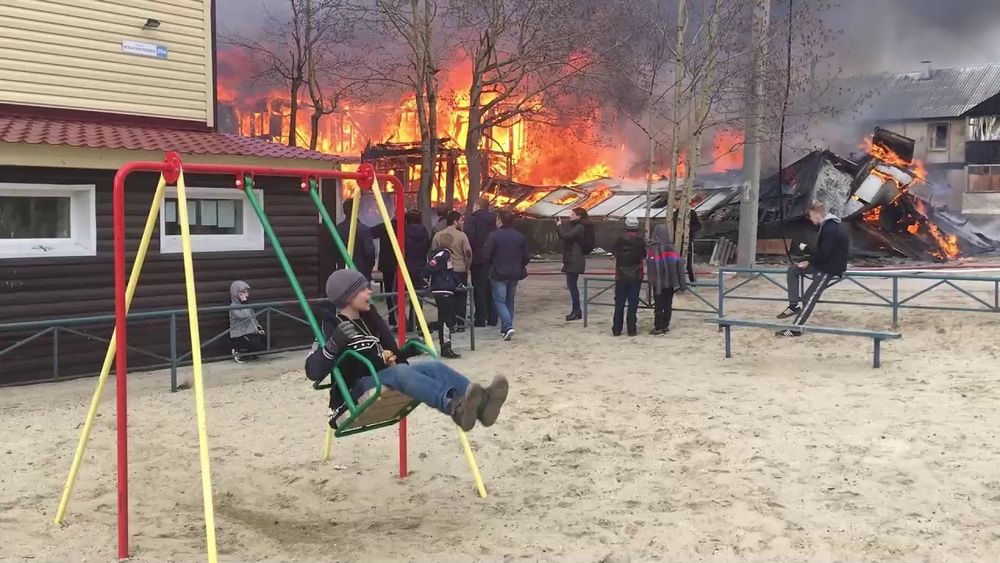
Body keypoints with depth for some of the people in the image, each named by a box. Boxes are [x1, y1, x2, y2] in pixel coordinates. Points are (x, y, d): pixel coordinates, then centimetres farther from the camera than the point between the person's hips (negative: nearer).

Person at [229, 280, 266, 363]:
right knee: (261, 347, -21)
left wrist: (259, 328, 7)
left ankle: (250, 354, 16)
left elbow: (253, 318, 22)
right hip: (240, 336, -9)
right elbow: (246, 316, -28)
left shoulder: (246, 305, 14)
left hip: (251, 332, 9)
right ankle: (238, 353, -2)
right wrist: (244, 302, -23)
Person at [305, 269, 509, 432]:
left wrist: (392, 356, 4)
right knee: (400, 372, -36)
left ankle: (480, 403, -45)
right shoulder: (330, 328, -5)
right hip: (354, 394, -7)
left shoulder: (369, 318, 16)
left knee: (433, 367, -18)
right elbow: (313, 372, -18)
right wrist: (335, 343, -31)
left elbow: (390, 349, 26)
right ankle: (455, 408, -63)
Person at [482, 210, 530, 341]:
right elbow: (526, 257, 4)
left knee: (499, 300, 1)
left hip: (498, 274, -5)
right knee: (510, 301, 16)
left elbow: (486, 255, -13)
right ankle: (506, 328, 21)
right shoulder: (520, 237, 2)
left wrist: (492, 266, 7)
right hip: (514, 274, 5)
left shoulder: (494, 236, -13)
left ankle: (508, 326, -16)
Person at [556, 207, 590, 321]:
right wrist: (559, 225, 5)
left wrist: (559, 226, -8)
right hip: (570, 259, 10)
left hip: (575, 260, -10)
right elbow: (563, 236, 16)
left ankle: (577, 311, -4)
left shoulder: (580, 227, -14)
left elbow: (566, 236, -23)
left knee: (572, 285, -8)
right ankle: (576, 311, 18)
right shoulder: (572, 225, 15)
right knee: (572, 285, 12)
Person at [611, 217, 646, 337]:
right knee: (633, 303, 4)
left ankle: (617, 329, 9)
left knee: (619, 303, 8)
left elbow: (614, 253, 6)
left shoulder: (619, 240, -6)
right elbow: (644, 256, 1)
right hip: (636, 277, -1)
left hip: (621, 277, 1)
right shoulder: (640, 241, -7)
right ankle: (631, 329, 3)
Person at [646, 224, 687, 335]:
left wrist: (651, 282, -13)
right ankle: (665, 326, 17)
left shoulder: (652, 249, -13)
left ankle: (658, 328, 6)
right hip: (671, 282, 4)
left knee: (658, 305, 4)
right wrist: (682, 283, 7)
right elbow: (679, 266, 2)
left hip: (658, 283, -4)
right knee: (668, 304, 13)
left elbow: (650, 267, -16)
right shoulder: (671, 249, 0)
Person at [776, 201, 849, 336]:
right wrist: (809, 262, 4)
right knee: (793, 269, 8)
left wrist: (806, 249, -13)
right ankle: (794, 305, 8)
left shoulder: (831, 230, -26)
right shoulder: (827, 225, 8)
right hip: (824, 263, 11)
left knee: (810, 297, -11)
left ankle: (795, 328, -9)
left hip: (831, 267, -11)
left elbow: (823, 254, -27)